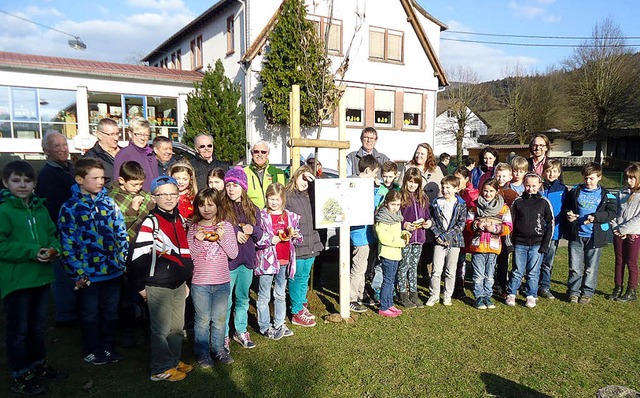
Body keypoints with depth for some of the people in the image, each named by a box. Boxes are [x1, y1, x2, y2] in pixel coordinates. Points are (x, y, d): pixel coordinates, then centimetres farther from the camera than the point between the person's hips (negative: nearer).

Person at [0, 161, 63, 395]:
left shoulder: (40, 208, 8)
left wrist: (54, 248, -6)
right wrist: (31, 252, -24)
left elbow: (52, 234, 14)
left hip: (42, 277, 7)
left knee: (38, 326, 21)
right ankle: (20, 376, 21)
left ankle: (39, 364, 38)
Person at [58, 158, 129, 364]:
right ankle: (92, 350, 32)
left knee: (111, 311, 16)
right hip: (88, 274, -3)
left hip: (113, 270, 3)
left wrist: (124, 260, 3)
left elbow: (121, 233, 7)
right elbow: (67, 244, -8)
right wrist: (77, 274, -10)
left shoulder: (109, 203, 1)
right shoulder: (69, 208, -9)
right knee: (90, 314, 14)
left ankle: (108, 346, 34)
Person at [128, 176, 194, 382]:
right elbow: (137, 254, -17)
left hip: (178, 284, 7)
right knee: (161, 329, 5)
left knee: (177, 327, 17)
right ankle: (161, 369, 21)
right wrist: (140, 286, -12)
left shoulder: (180, 220, 8)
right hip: (158, 286, -7)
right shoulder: (150, 222, -15)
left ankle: (174, 360, 34)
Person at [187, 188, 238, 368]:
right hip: (200, 283, -1)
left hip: (222, 282, 1)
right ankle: (202, 353, 25)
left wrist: (222, 237, -18)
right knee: (202, 319, 8)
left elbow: (234, 254, -4)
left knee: (220, 318, 13)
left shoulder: (226, 226, -1)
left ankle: (218, 349, 31)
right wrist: (197, 241, -18)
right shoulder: (193, 228, -2)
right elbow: (189, 256, -1)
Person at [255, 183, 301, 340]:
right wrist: (271, 240, -21)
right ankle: (265, 327, 19)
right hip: (266, 261, -4)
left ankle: (279, 324, 31)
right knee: (264, 296, 5)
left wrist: (295, 236, -7)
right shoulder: (261, 215, -7)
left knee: (281, 295, 17)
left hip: (284, 261, 5)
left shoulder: (291, 216, 8)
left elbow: (298, 241, 14)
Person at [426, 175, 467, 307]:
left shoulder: (461, 205, -1)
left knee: (450, 271, 9)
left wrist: (445, 236, -14)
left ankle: (447, 296, 23)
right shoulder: (436, 203, 3)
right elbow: (432, 221, 3)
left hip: (454, 241, 0)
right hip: (439, 241, 0)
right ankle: (434, 295, 13)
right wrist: (438, 235, -10)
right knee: (436, 270, -1)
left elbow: (461, 225, -7)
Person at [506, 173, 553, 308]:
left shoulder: (544, 202, 2)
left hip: (537, 243, 0)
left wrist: (545, 244, -2)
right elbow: (511, 222, 8)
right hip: (520, 243, 1)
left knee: (533, 272, 6)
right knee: (517, 271, 5)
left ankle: (531, 296, 18)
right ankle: (511, 294, 15)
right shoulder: (517, 202, 4)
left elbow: (550, 224, 3)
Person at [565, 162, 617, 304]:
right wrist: (568, 214, -7)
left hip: (595, 236, -1)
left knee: (591, 268, 9)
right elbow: (566, 206, 15)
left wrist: (595, 217, -19)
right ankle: (573, 291, 17)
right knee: (575, 267, 4)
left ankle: (587, 292, 22)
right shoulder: (575, 191, 6)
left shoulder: (605, 195, 1)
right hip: (576, 235, 1)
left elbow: (612, 212, -5)